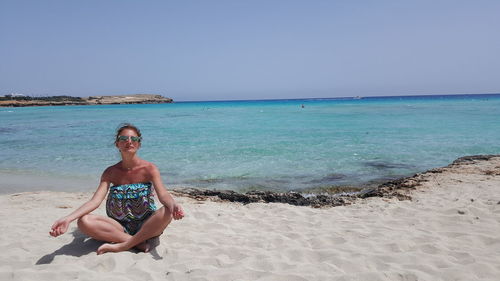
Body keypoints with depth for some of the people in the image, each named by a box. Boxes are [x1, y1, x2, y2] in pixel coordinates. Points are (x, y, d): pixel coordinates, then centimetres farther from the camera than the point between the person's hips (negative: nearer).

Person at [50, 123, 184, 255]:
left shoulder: (149, 169, -7)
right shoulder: (110, 172, 0)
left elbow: (163, 194, -21)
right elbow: (95, 200, -11)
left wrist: (173, 205, -46)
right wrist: (68, 219, -28)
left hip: (146, 226, -2)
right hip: (121, 228, 2)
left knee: (167, 212, -33)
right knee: (84, 221, -23)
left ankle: (122, 245, -24)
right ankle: (139, 243, -23)